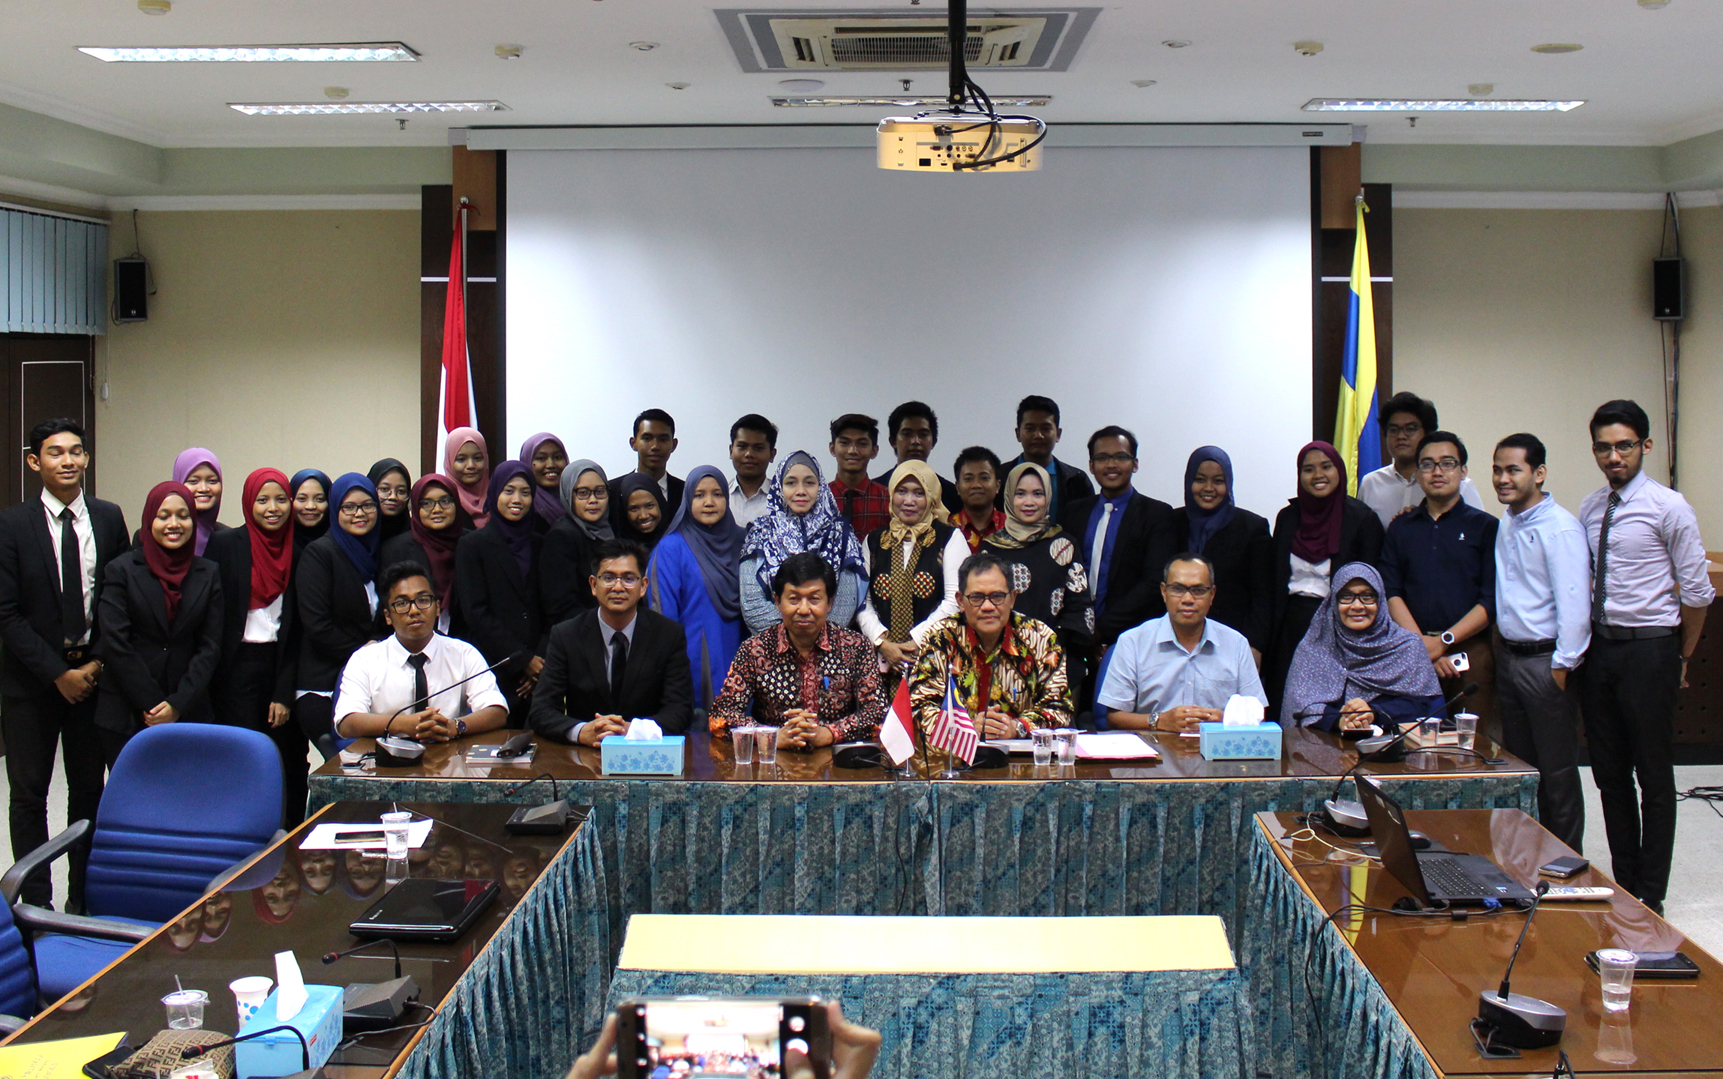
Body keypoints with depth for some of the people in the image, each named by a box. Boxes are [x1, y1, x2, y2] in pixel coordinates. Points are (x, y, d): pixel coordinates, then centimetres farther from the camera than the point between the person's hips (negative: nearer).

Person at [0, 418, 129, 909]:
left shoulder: (108, 518, 3)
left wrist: (99, 663, -5)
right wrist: (58, 673, -11)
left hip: (93, 672, 2)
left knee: (89, 790, 8)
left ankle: (84, 897, 18)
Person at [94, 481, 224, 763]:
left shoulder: (208, 575, 9)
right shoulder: (121, 570, 2)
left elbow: (210, 647, 5)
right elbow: (116, 645, -4)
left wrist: (178, 704, -7)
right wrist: (152, 705, -8)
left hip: (188, 713, 2)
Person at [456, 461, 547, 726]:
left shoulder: (539, 545, 14)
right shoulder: (472, 545, 3)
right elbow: (475, 613, -4)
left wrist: (540, 660, -5)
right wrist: (522, 660, -8)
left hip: (535, 671, 3)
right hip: (494, 671, -3)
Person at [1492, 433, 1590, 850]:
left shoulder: (1560, 528, -15)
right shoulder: (1506, 525, 10)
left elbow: (1574, 604, -19)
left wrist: (1562, 667, -19)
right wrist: (1501, 648, 12)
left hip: (1546, 662, -8)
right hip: (1508, 656, 8)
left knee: (1557, 770, 1)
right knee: (1520, 764, 15)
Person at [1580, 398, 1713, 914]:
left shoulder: (1668, 508, -9)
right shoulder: (1590, 509, 8)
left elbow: (1697, 593, -6)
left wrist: (1680, 658, 1)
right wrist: (1582, 647, 10)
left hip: (1648, 649, -6)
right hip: (1598, 647, 6)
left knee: (1653, 775, 3)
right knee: (1610, 773, 13)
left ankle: (1650, 896, 12)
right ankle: (1623, 883, 26)